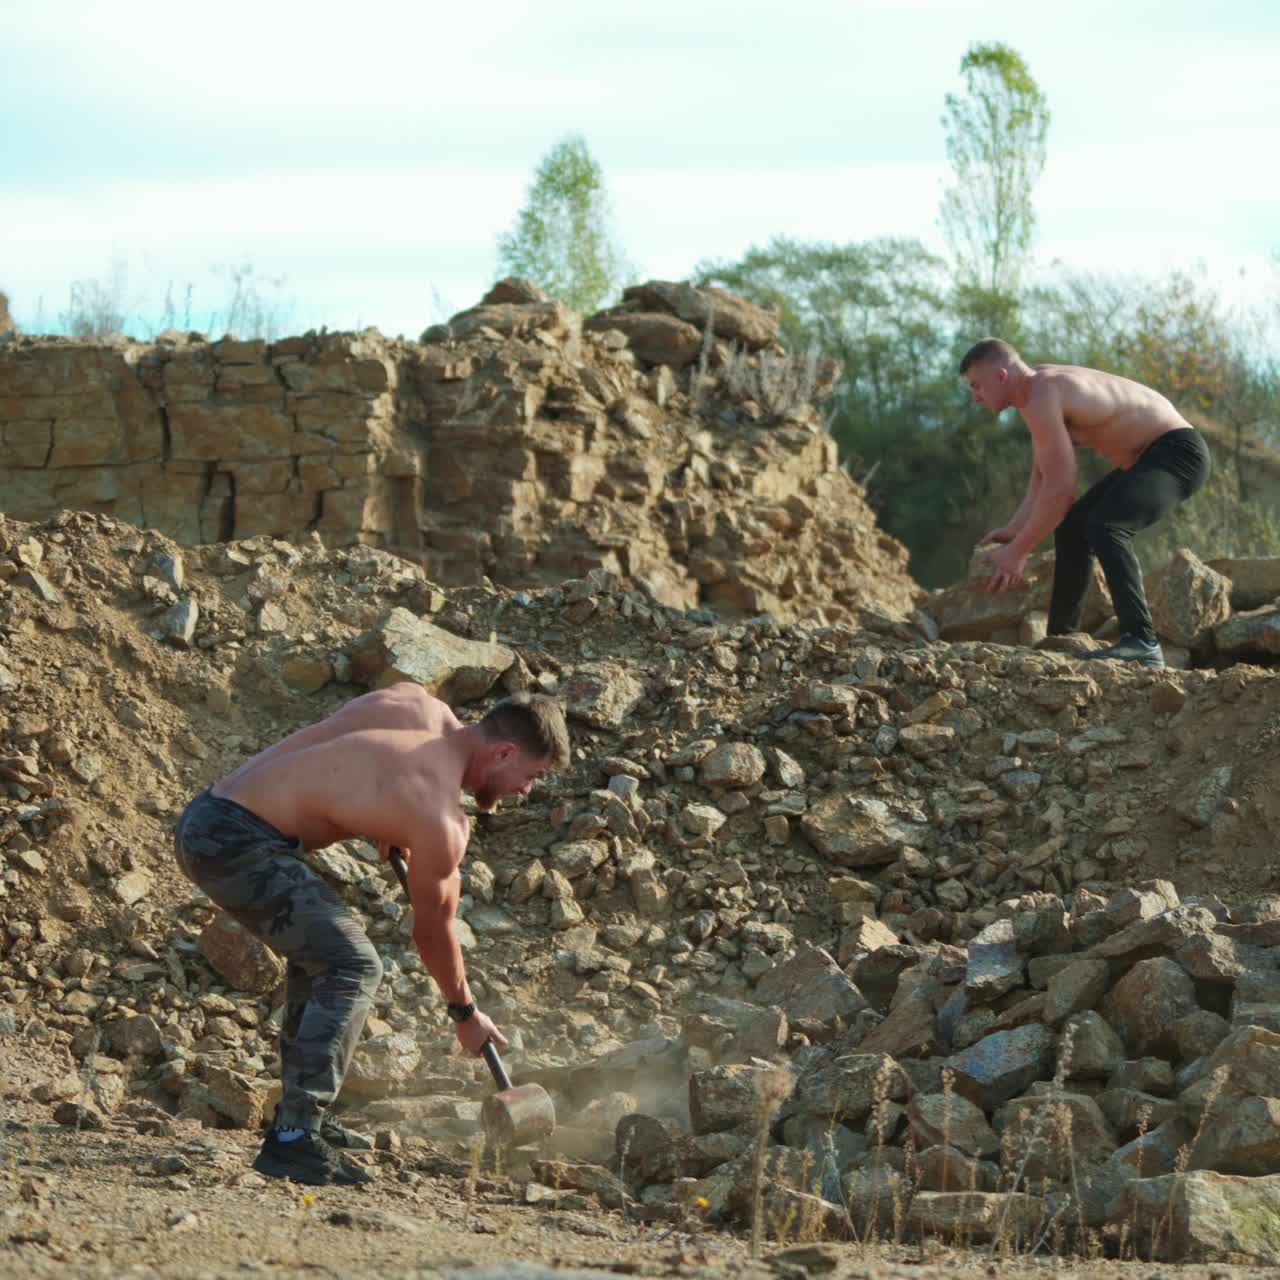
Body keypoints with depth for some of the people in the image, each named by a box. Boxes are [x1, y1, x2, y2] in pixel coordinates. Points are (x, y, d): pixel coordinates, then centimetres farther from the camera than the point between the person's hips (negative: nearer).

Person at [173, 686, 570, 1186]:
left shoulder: (419, 703, 7)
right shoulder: (440, 821, -14)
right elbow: (433, 928, 1)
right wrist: (466, 1013, 18)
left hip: (206, 816, 10)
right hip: (237, 842, -10)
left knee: (321, 947, 24)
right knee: (351, 967, -12)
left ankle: (301, 1111, 31)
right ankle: (293, 1138, -16)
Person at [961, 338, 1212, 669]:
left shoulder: (1041, 399, -23)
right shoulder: (1040, 385, 9)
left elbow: (1060, 490, -25)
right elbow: (1044, 476, 14)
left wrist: (1017, 552, -17)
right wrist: (1015, 528, 3)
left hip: (1177, 453, -11)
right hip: (1149, 455, 11)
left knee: (1103, 527, -31)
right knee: (1071, 527, 20)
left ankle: (1142, 642, -33)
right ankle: (1060, 638, 28)